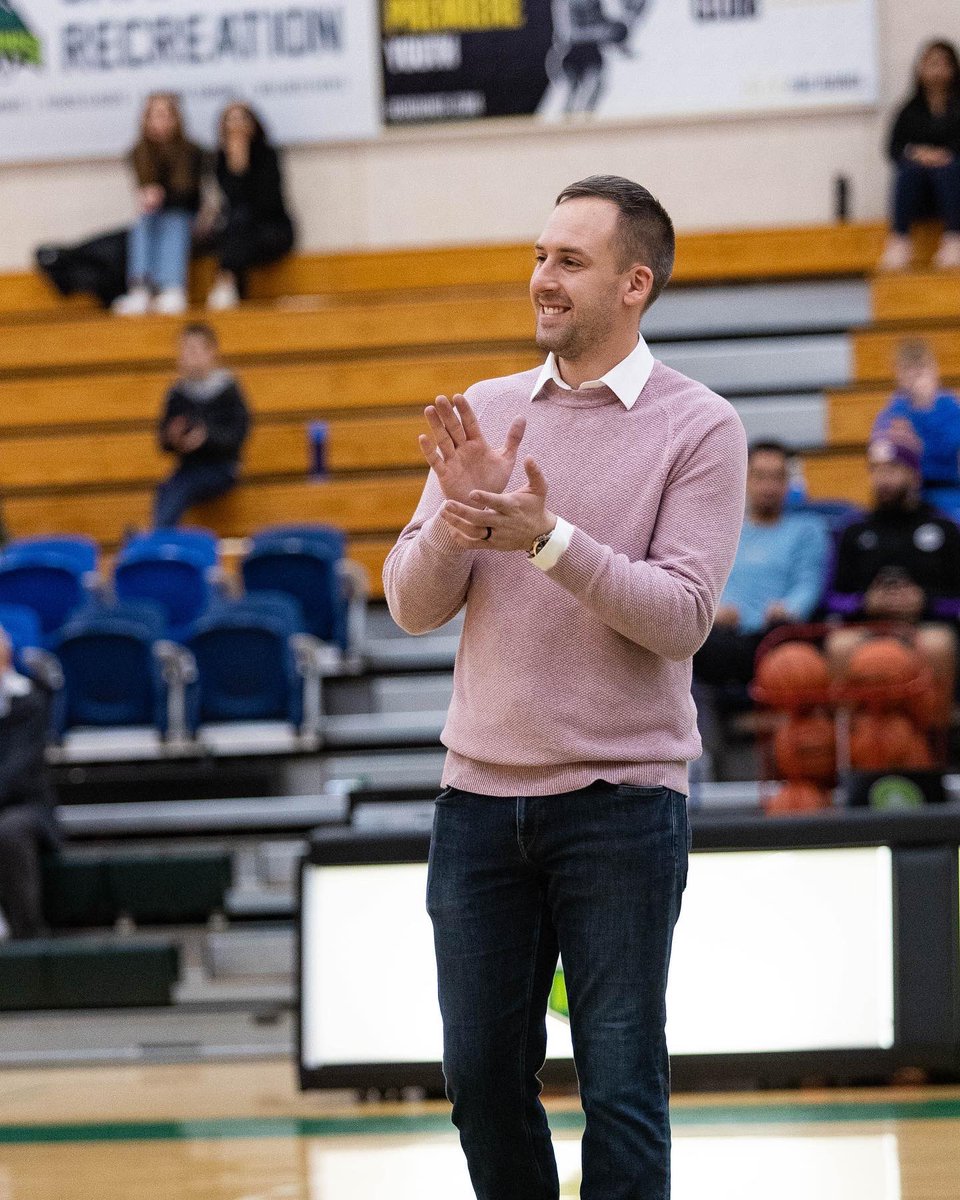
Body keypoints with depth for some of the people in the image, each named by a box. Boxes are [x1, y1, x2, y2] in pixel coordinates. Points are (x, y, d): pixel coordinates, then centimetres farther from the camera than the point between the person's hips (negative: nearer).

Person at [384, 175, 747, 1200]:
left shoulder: (698, 426, -3)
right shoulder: (488, 413, 9)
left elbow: (682, 614, -12)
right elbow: (413, 606, 5)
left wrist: (551, 540, -22)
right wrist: (458, 516, -14)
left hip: (619, 801, -4)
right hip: (480, 795, 4)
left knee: (621, 1087, -1)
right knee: (483, 1075, 8)